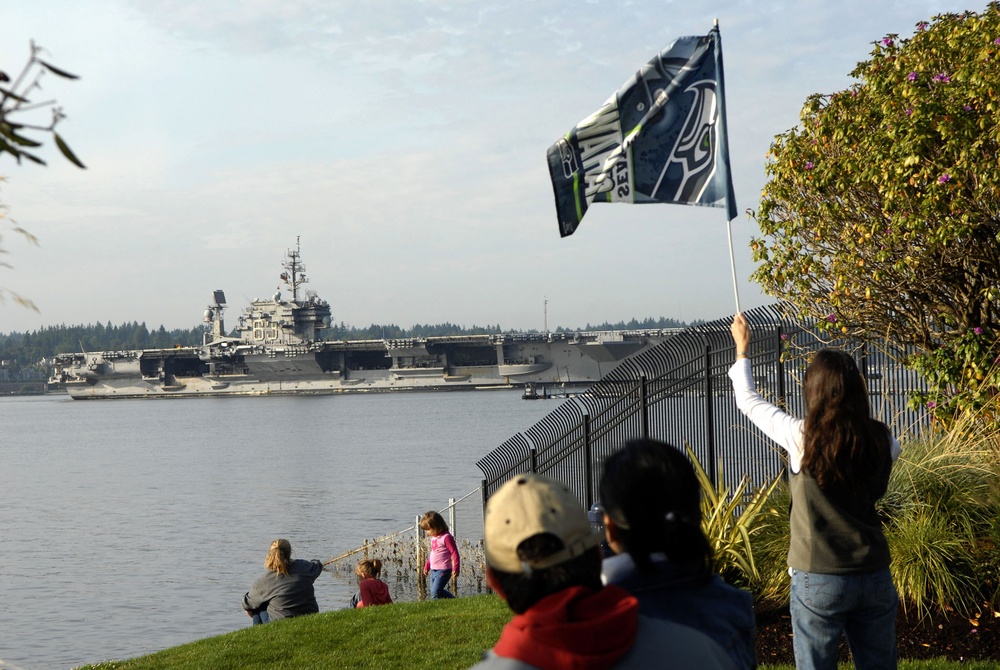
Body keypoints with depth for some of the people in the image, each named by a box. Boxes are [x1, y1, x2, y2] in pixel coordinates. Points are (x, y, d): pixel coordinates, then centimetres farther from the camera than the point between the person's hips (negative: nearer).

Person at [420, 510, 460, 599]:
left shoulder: (446, 537, -14)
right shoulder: (434, 538, 14)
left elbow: (454, 553, -16)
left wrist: (456, 568, -20)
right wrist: (427, 566, 27)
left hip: (443, 571, -10)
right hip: (433, 571, 10)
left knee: (435, 592, -16)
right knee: (433, 591, 9)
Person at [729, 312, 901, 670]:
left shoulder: (802, 437, -14)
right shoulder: (880, 439, -5)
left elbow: (748, 400, 3)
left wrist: (742, 349, 16)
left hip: (819, 581, -4)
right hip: (875, 576, 4)